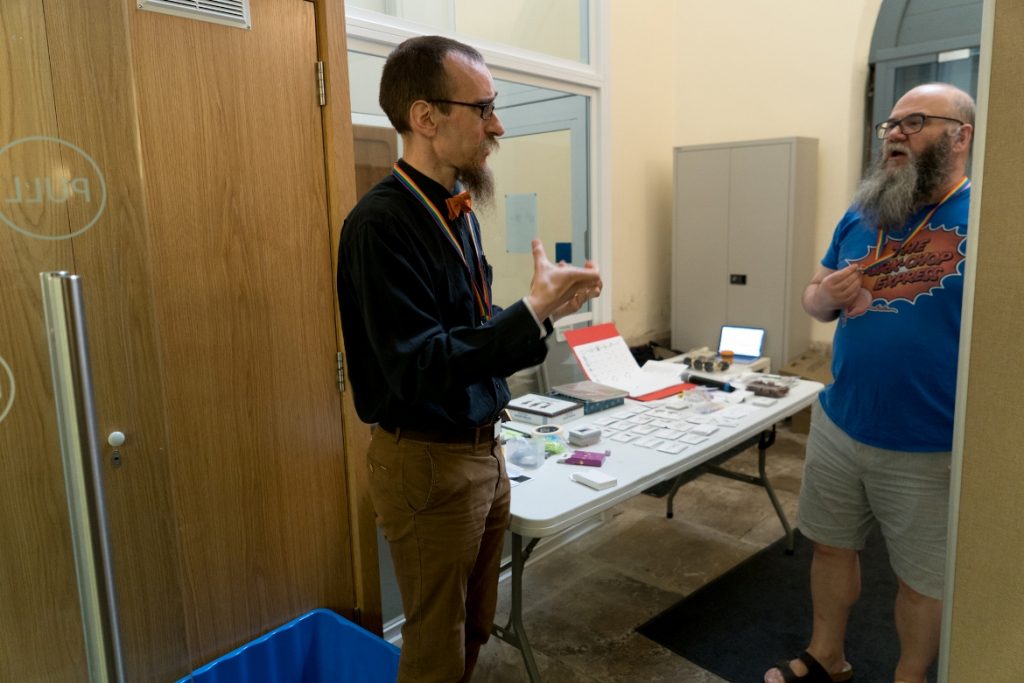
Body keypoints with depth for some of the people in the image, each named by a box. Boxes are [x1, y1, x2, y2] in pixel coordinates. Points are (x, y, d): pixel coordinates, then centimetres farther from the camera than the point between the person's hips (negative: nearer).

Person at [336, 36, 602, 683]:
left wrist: (545, 306, 0)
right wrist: (533, 309, -26)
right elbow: (419, 368, -26)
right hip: (427, 460, -8)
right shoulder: (383, 222, -21)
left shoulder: (457, 210, 7)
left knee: (476, 629, 23)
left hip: (483, 448, 8)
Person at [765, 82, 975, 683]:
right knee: (832, 547, 19)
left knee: (923, 579, 15)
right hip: (838, 427, 5)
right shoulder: (861, 215, 5)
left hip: (930, 449, -5)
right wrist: (826, 296, -11)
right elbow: (814, 300, 13)